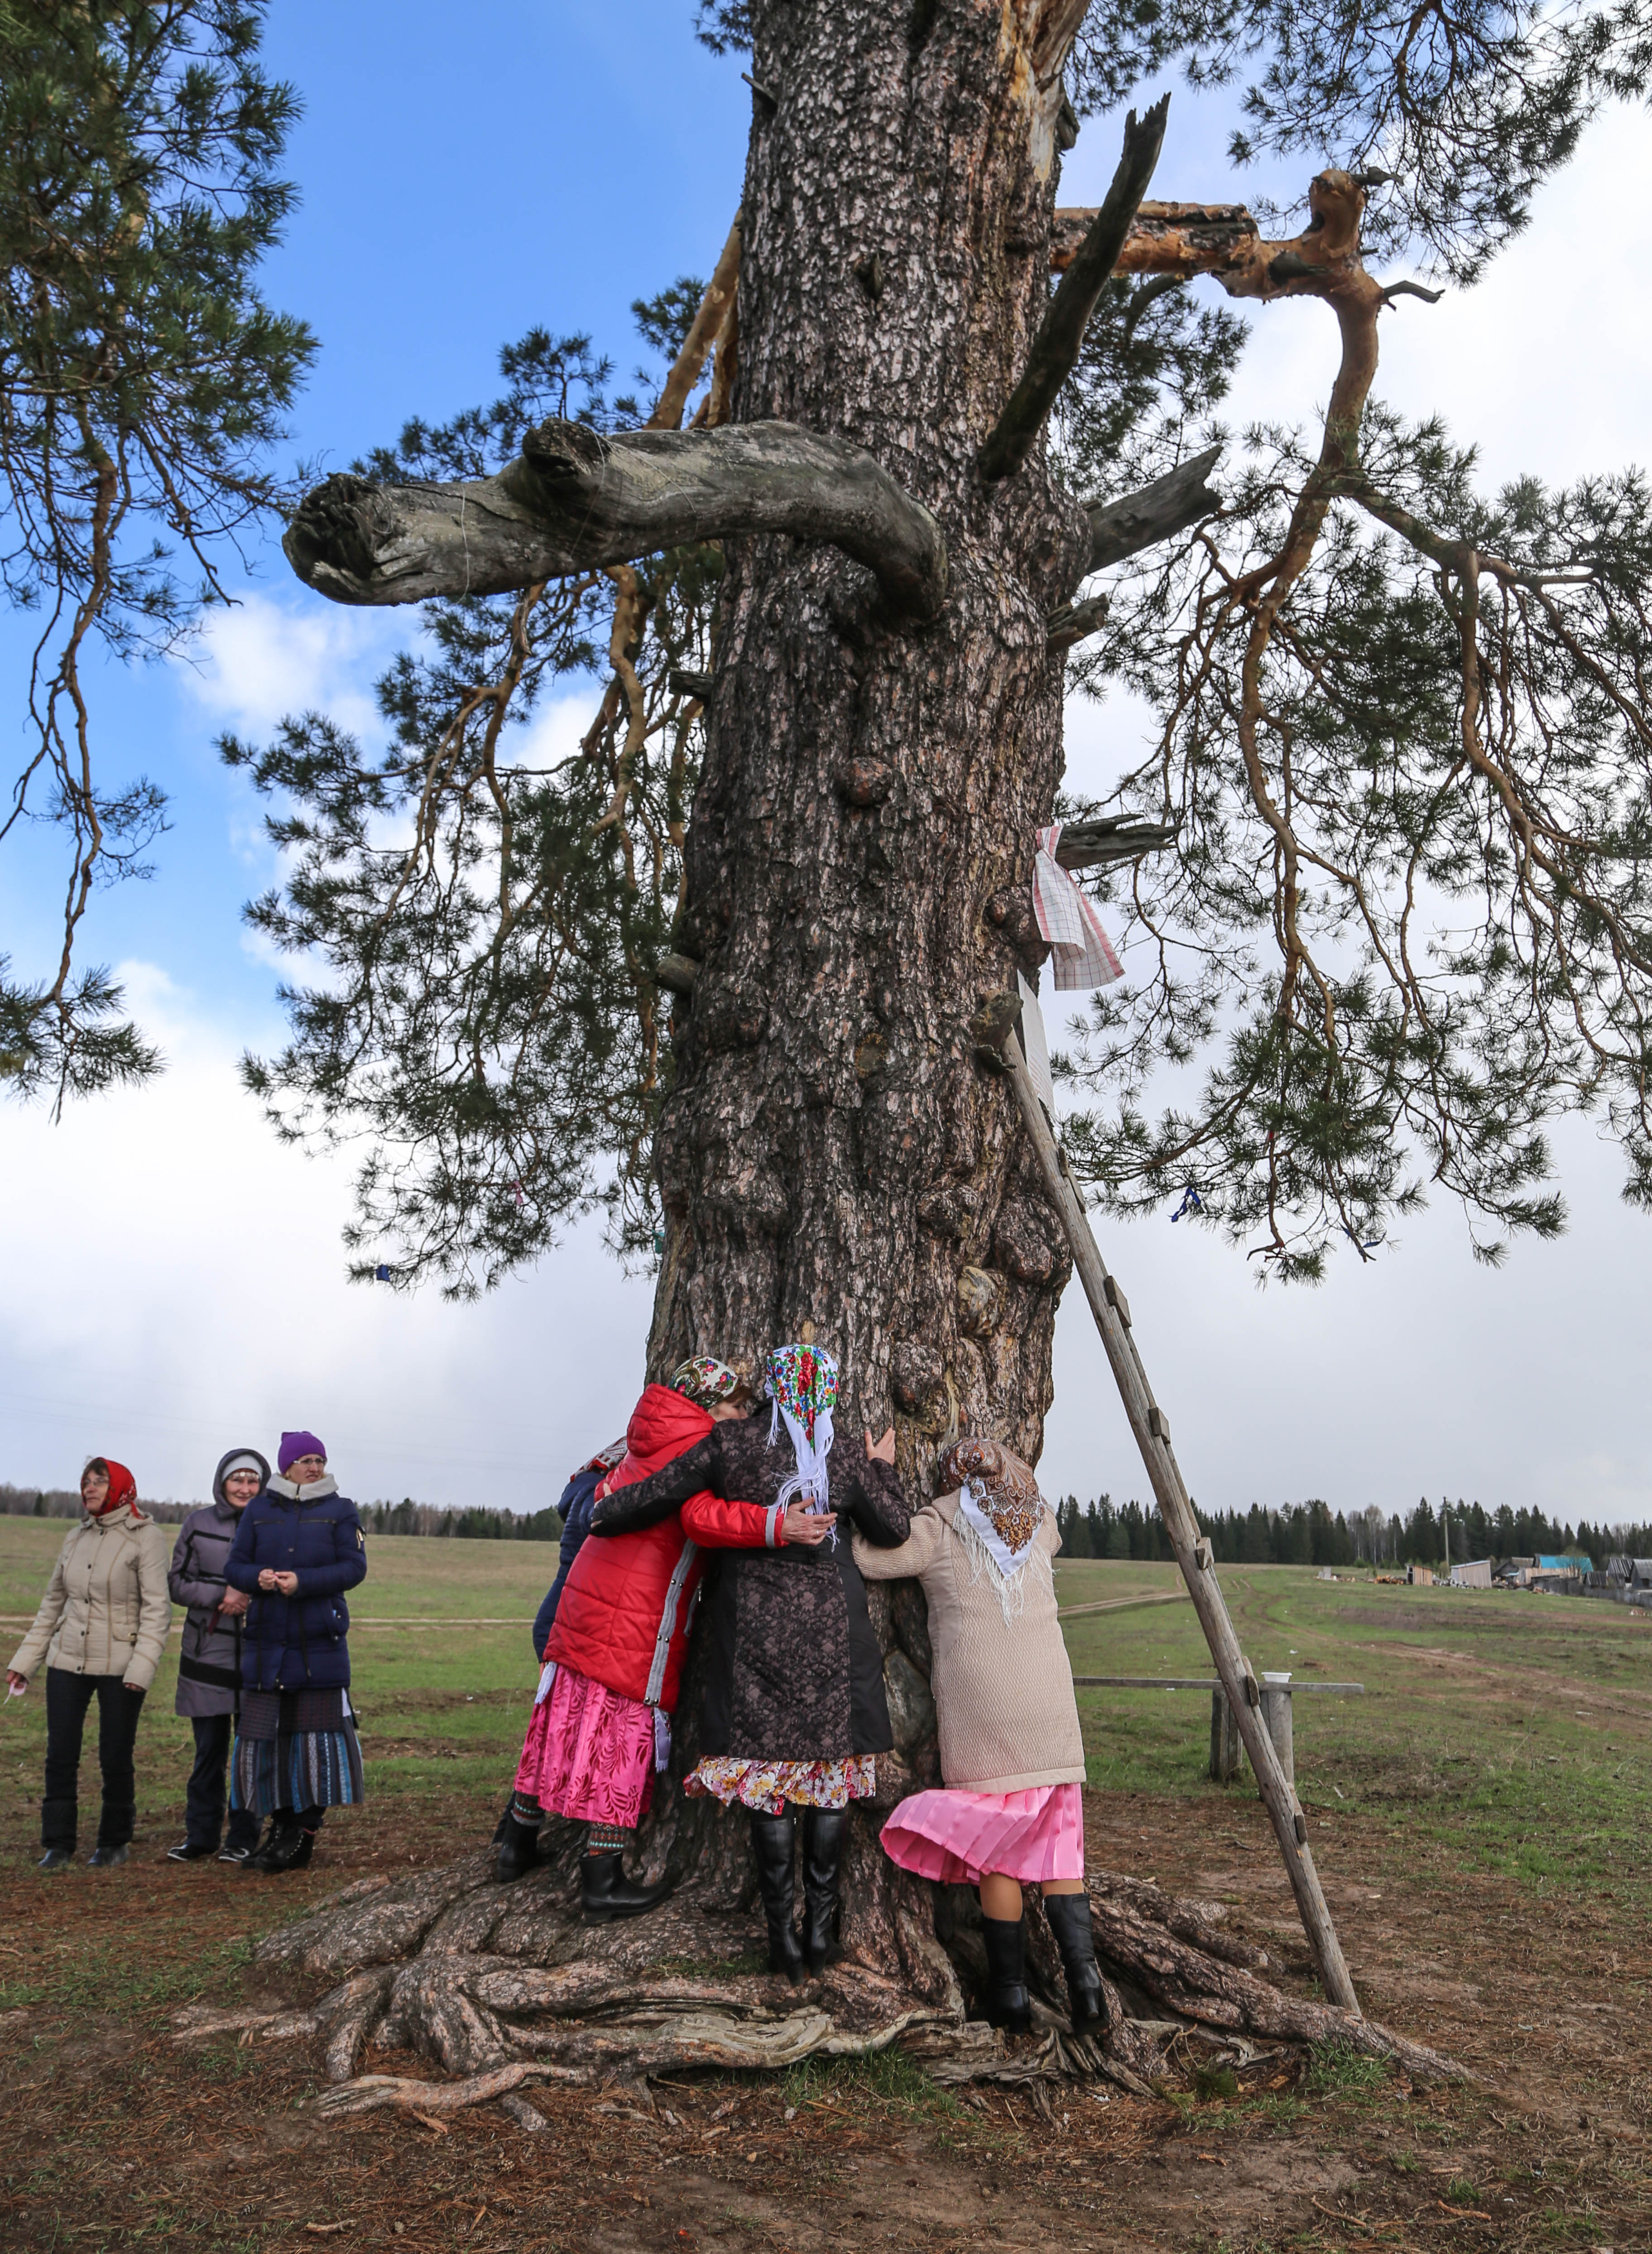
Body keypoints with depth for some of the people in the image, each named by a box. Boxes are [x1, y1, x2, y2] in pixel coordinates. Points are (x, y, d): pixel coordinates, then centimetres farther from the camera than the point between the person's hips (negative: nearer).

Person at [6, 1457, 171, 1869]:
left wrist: (142, 1666, -21)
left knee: (115, 1759, 2)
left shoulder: (146, 1537, -7)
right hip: (68, 1662, 5)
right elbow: (53, 1602, 17)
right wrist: (25, 1660, 14)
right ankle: (58, 1844, 16)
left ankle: (114, 1842, 19)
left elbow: (157, 1608, -12)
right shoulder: (76, 1538, 10)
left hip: (119, 1668, -5)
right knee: (60, 1756, 3)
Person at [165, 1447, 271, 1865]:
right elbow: (177, 1583, 2)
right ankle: (200, 1834, 17)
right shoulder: (198, 1525, 4)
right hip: (208, 1654, 1)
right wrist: (221, 1595, -13)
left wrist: (249, 1596, -14)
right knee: (209, 1748, 5)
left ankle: (244, 1836, 13)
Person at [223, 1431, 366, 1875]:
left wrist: (302, 1582, -18)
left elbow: (354, 1567, -6)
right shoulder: (258, 1510, 9)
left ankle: (304, 1835, 9)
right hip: (266, 1642, 3)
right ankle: (281, 1828, 18)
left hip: (321, 1644, -2)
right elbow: (234, 1567, 7)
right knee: (263, 1736, 4)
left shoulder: (340, 1511, 3)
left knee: (317, 1735, -2)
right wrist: (260, 1578, -16)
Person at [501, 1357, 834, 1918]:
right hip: (636, 1622, -9)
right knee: (626, 1742, -1)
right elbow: (703, 1517, -30)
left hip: (584, 1600, 9)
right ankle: (602, 1883, 5)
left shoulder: (645, 1445, 14)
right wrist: (776, 1526, -38)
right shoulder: (694, 1446, -13)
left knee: (565, 1725, 18)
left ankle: (518, 1843, 30)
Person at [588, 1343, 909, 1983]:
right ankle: (820, 1925, 10)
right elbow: (894, 1531, 8)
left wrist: (606, 1512, 14)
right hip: (829, 1630, 0)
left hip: (754, 1628, 0)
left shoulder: (729, 1444, -6)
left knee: (766, 1777, 5)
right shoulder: (846, 1471, -2)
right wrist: (881, 1470, 22)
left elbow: (662, 1491, -3)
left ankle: (781, 1931, 5)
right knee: (832, 1772, 10)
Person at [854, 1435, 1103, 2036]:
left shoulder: (938, 1527, 1)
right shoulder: (1037, 1524, 15)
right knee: (1057, 1843, 10)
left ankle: (1011, 1995, 8)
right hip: (1050, 1708, 4)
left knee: (994, 1852, 4)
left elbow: (864, 1558, -5)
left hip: (978, 1710, -4)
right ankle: (1083, 1975, -2)